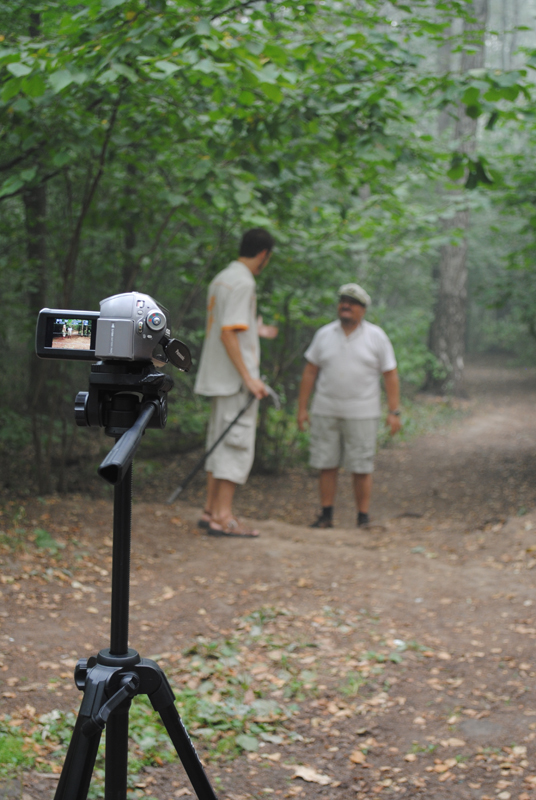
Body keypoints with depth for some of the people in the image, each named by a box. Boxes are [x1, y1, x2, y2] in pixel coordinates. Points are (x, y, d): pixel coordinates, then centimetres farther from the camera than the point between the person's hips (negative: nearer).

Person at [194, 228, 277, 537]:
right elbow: (228, 334, -22)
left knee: (220, 444, 13)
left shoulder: (222, 279, 15)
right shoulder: (243, 283, -15)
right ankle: (223, 517, -5)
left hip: (221, 380, 10)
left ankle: (212, 511, 18)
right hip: (235, 379, -10)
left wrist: (256, 331, 35)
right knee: (237, 445, -6)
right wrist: (249, 378, -23)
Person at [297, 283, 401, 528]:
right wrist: (302, 408, 5)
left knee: (362, 468, 0)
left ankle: (363, 519, 8)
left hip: (362, 413, -2)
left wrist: (393, 412, -7)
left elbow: (390, 376, -1)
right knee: (327, 465, 4)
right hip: (325, 412, 2)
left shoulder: (376, 337, 0)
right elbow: (310, 372, 9)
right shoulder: (324, 334, 6)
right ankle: (326, 515, 12)